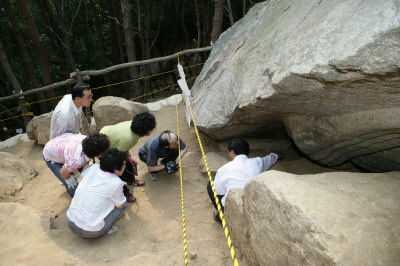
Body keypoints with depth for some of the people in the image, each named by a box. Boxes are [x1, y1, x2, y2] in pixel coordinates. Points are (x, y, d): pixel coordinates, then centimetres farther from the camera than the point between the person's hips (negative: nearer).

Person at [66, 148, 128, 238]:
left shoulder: (94, 167, -6)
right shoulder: (116, 183, -21)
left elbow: (83, 173, 19)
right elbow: (119, 205, -4)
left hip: (70, 222, 6)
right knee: (123, 204, 8)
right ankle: (105, 230, 3)